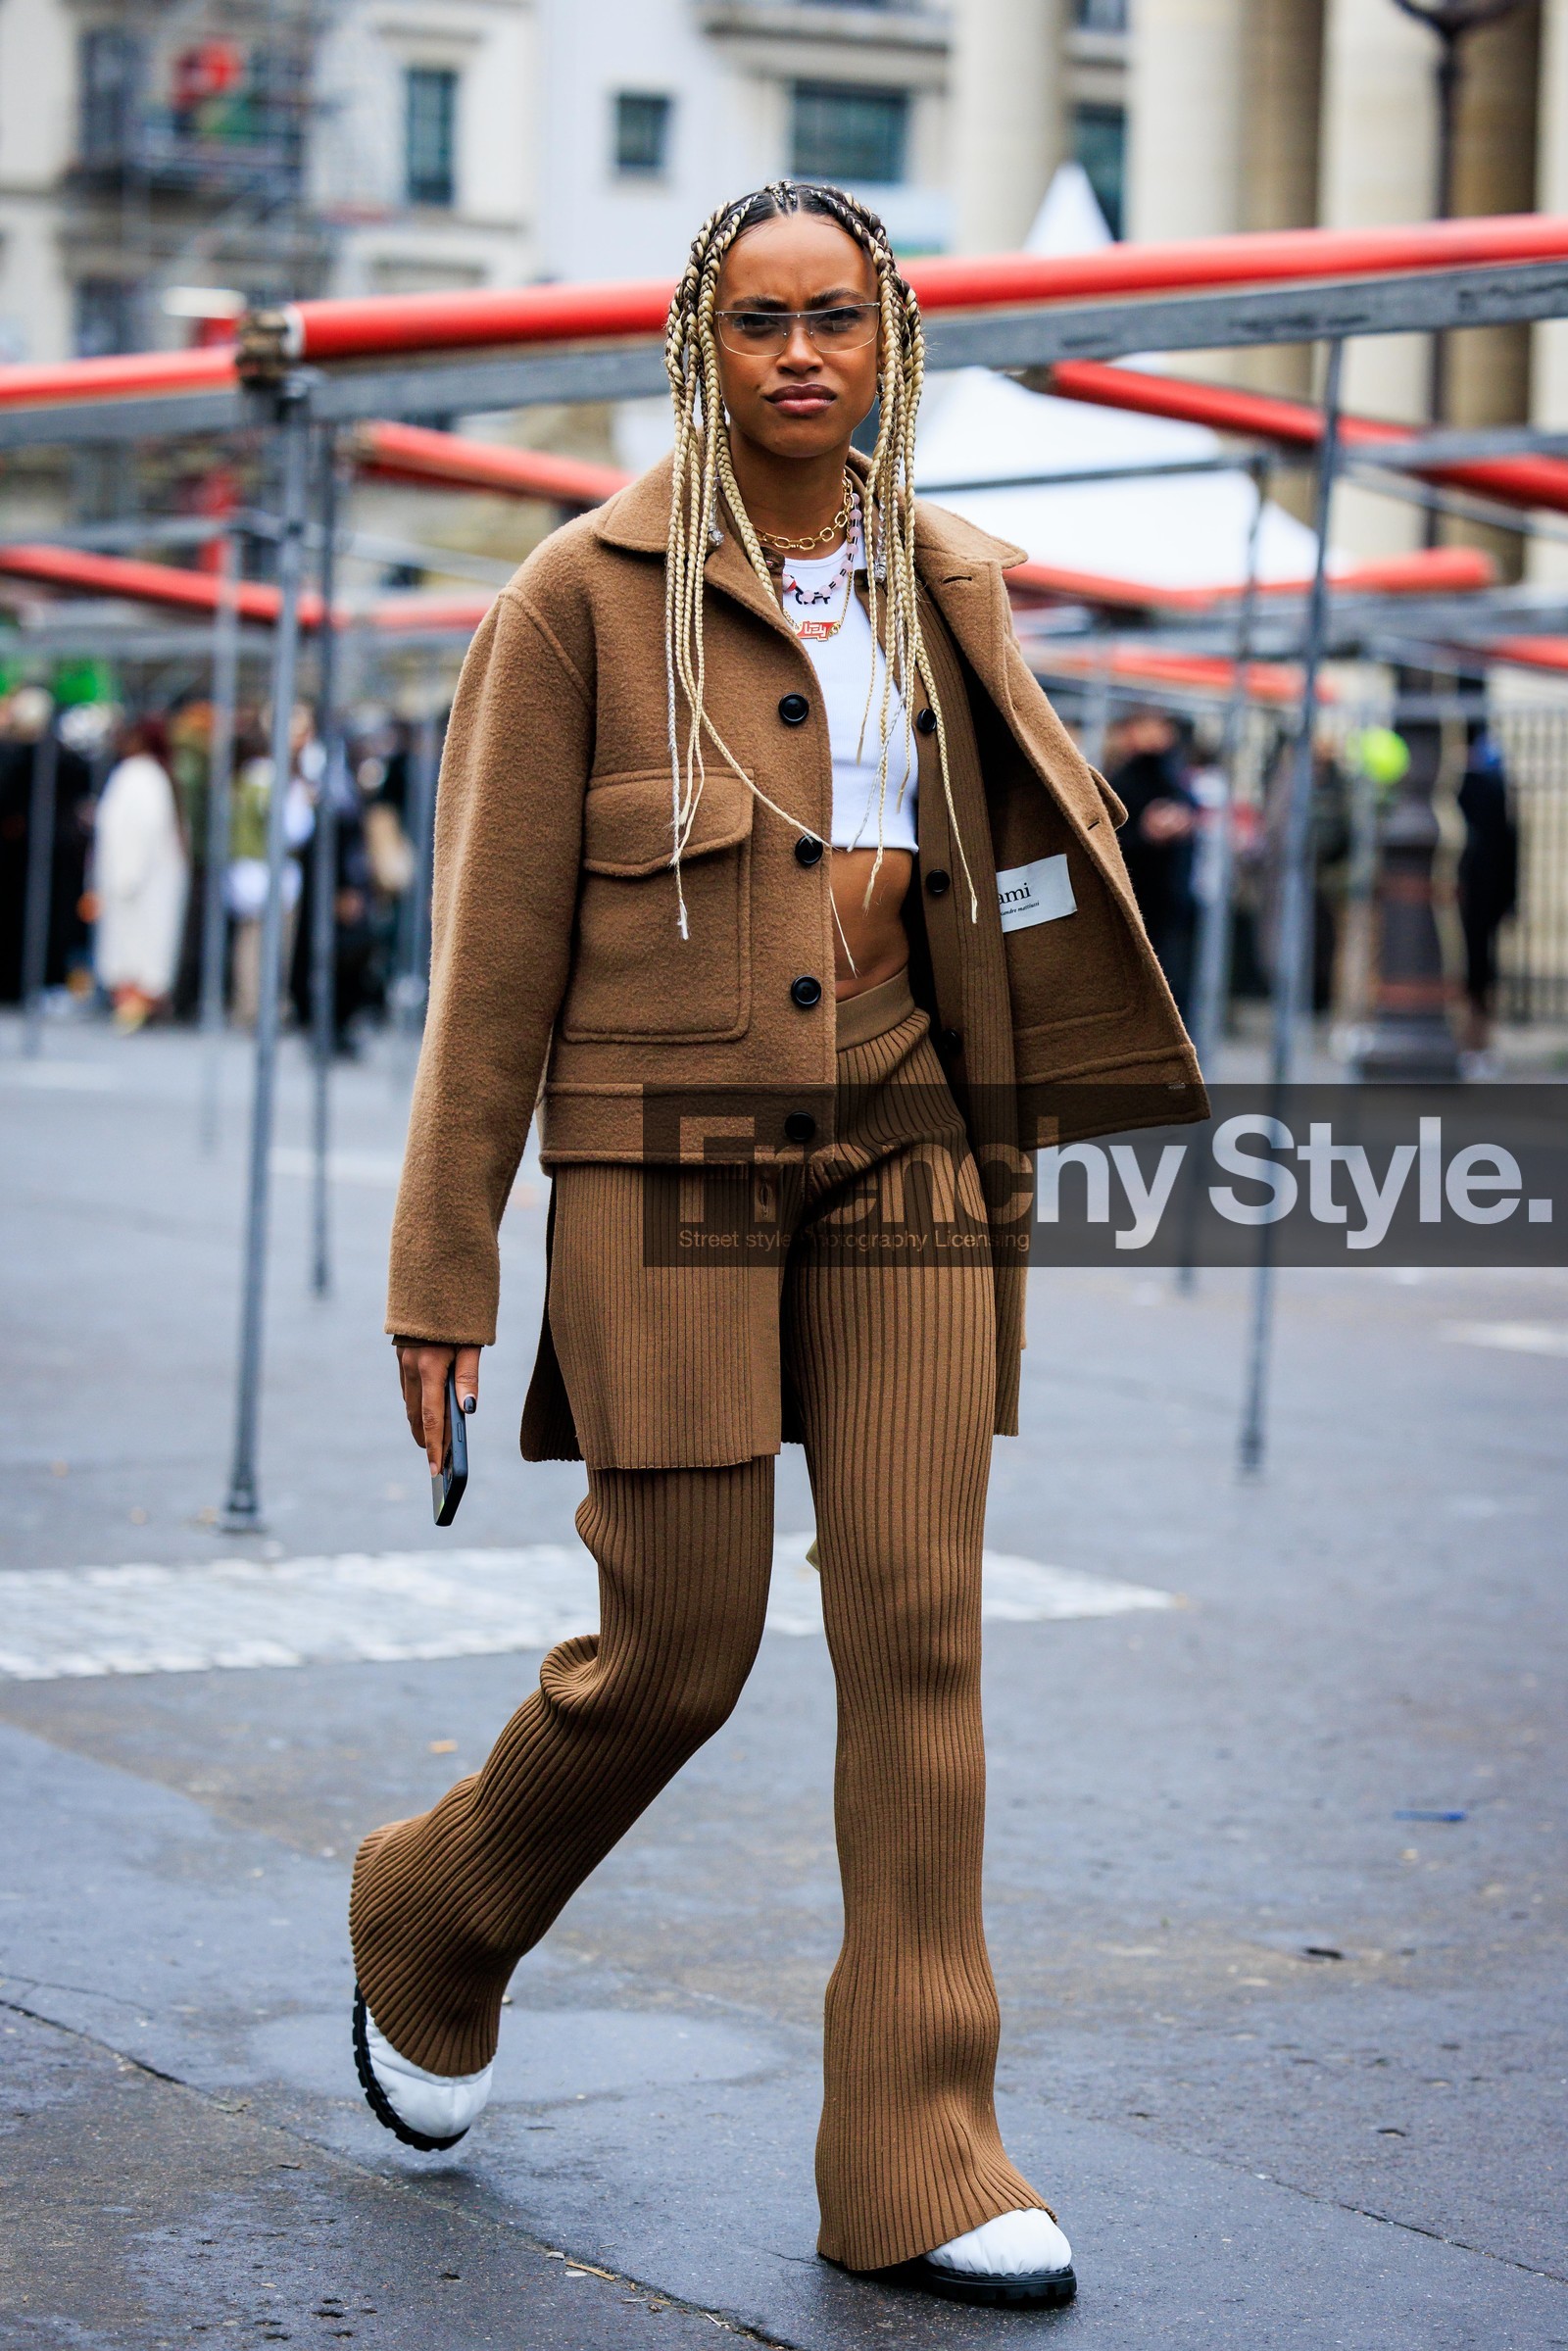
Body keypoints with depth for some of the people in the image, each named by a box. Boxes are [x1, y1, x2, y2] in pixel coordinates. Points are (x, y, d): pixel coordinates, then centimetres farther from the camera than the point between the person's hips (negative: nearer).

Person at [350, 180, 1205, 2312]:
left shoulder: (948, 591, 9)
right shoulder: (586, 596, -4)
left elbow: (1017, 864, 24)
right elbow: (494, 953, -4)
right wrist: (439, 1282, -6)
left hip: (901, 1162, 4)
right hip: (663, 1174, -4)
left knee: (919, 1634, -3)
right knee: (679, 1652, -1)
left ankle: (917, 2162, 3)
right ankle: (429, 1928, 30)